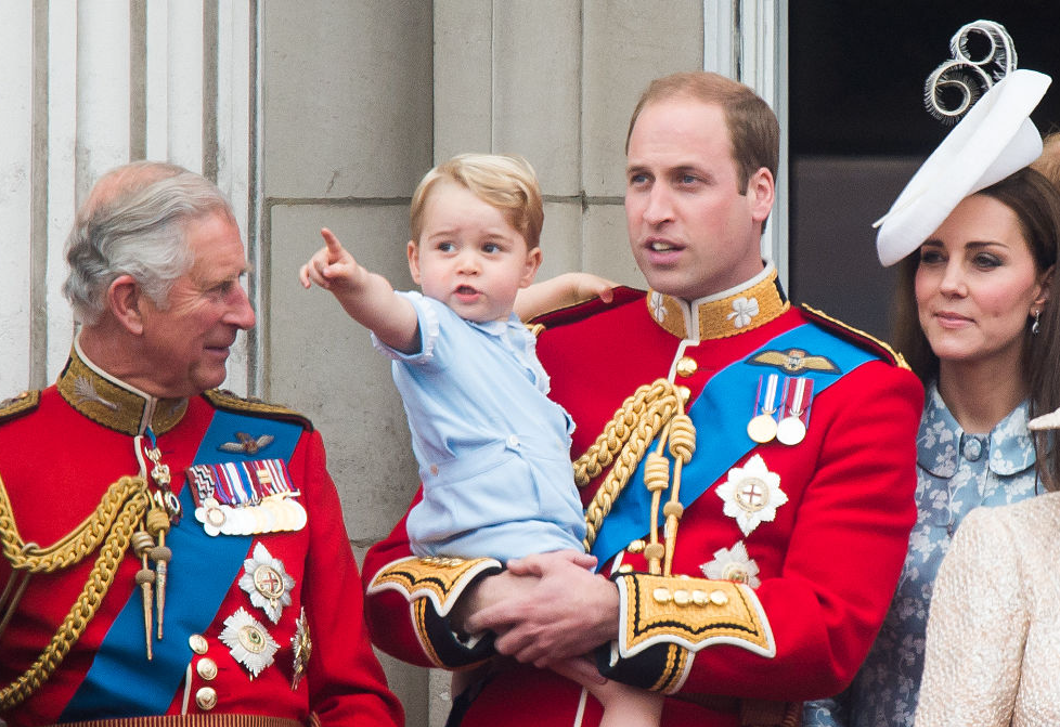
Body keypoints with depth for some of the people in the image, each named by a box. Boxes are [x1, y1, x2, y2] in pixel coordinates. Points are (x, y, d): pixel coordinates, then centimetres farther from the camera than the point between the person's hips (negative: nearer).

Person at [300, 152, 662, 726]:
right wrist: (354, 285, -50)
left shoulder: (515, 339, 20)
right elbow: (392, 314, -30)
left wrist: (571, 286, 32)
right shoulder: (431, 327, -6)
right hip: (502, 541, -9)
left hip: (550, 543, 9)